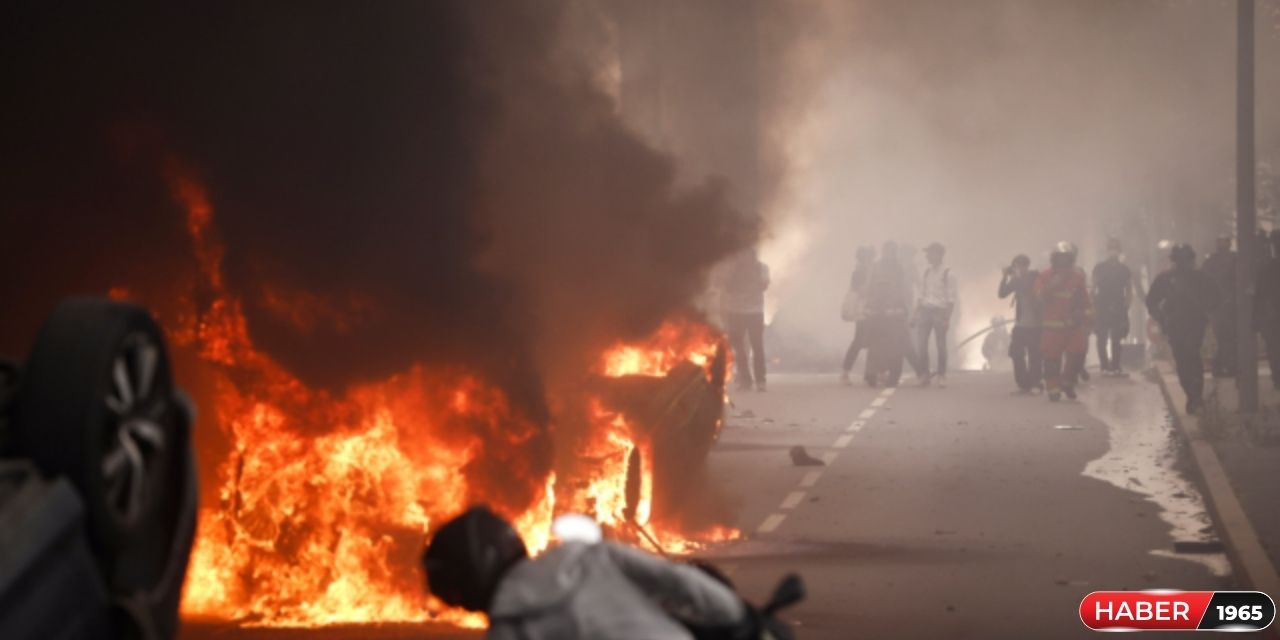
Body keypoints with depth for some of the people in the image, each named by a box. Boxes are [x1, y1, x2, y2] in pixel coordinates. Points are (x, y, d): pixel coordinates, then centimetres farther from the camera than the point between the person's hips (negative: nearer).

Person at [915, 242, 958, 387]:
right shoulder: (925, 273, 9)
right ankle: (924, 374, 7)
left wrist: (947, 317, -10)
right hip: (925, 309, 4)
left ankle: (941, 375, 8)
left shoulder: (947, 274, -5)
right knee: (920, 344, -3)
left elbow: (951, 299, -5)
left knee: (941, 345, 1)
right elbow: (921, 295, 14)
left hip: (940, 311, -4)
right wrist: (916, 313, 7)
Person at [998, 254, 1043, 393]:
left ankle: (1035, 384, 4)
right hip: (1020, 324, 5)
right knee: (1017, 354, 1)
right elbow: (1002, 294, 2)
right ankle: (1023, 384, 10)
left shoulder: (1036, 278, -5)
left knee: (1034, 356, -4)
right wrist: (1005, 277, -9)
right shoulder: (1016, 280, 7)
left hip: (1035, 325, -5)